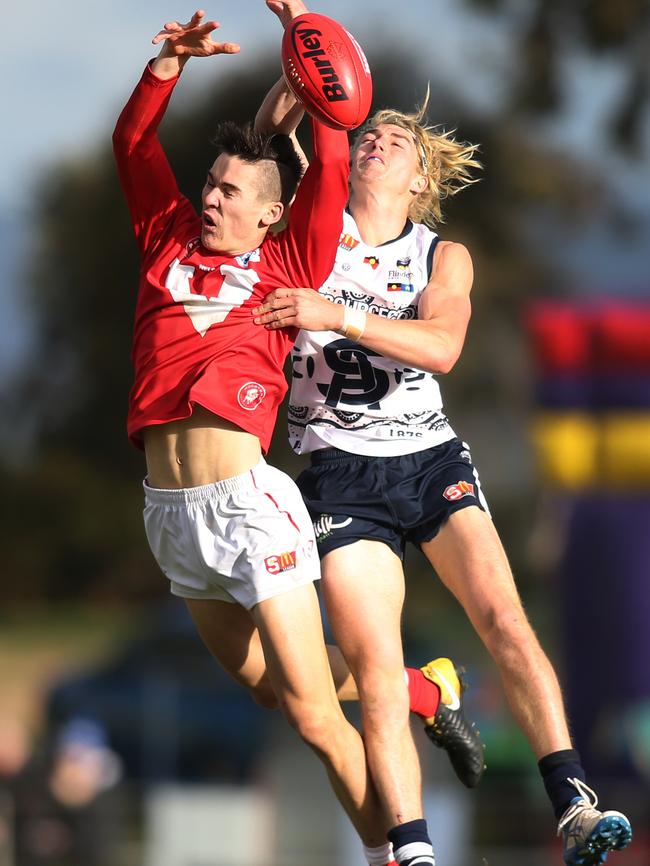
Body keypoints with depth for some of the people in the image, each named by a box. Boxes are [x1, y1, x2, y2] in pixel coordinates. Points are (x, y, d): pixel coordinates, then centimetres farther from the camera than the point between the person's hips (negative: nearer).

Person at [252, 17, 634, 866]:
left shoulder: (443, 256, 7)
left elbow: (441, 346, -10)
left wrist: (338, 315, -24)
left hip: (431, 459, 1)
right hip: (341, 472, -1)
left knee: (503, 617, -19)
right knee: (375, 670, -15)